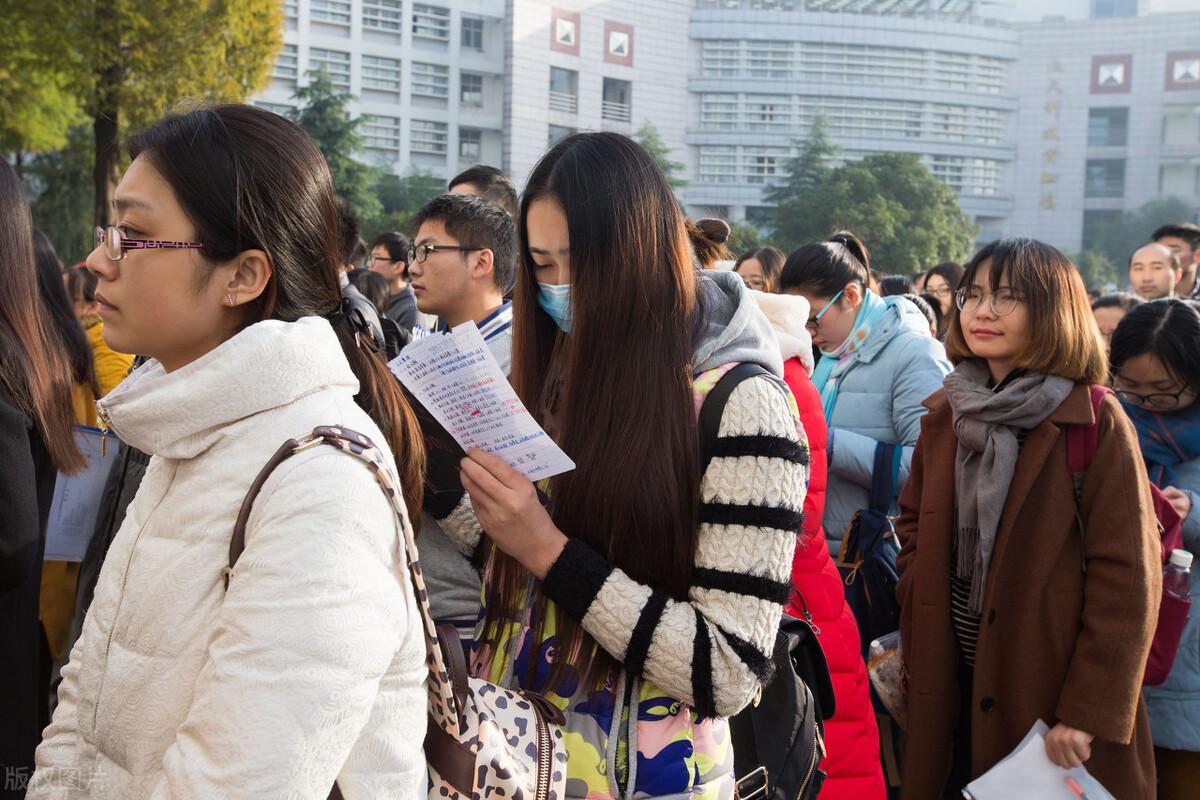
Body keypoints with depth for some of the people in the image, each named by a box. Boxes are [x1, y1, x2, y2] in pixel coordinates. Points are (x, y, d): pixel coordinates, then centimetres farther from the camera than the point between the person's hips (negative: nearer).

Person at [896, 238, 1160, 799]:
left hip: (1048, 690, -5)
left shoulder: (1097, 425, -10)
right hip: (950, 688, 5)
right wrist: (918, 606, 1)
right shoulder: (946, 415, 7)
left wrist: (1089, 712, -17)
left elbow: (1127, 581, -13)